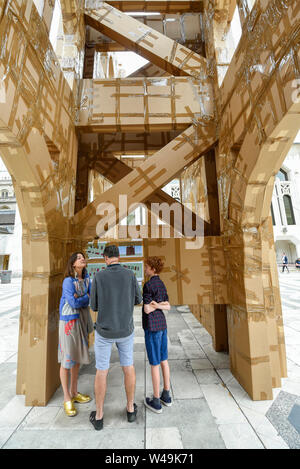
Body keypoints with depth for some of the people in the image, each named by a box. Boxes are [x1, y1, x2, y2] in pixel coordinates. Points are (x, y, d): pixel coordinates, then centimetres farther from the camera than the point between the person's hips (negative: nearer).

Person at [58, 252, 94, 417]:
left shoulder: (85, 277, 2)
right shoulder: (68, 281, -18)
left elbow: (91, 297, 0)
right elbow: (73, 303, -23)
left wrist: (80, 298, -17)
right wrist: (86, 297, -9)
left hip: (82, 320, 7)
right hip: (69, 321, -7)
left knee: (77, 356, 18)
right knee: (67, 359, 6)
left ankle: (74, 392, 36)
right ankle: (67, 398, 24)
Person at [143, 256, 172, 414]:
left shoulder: (149, 285, -19)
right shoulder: (162, 284, 6)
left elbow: (147, 309, -19)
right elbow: (167, 306, 9)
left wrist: (155, 305, -4)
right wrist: (159, 304, -7)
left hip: (152, 327, -8)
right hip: (162, 324, 8)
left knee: (154, 364, 7)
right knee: (163, 360, 19)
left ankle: (156, 401, 22)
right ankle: (166, 395, 33)